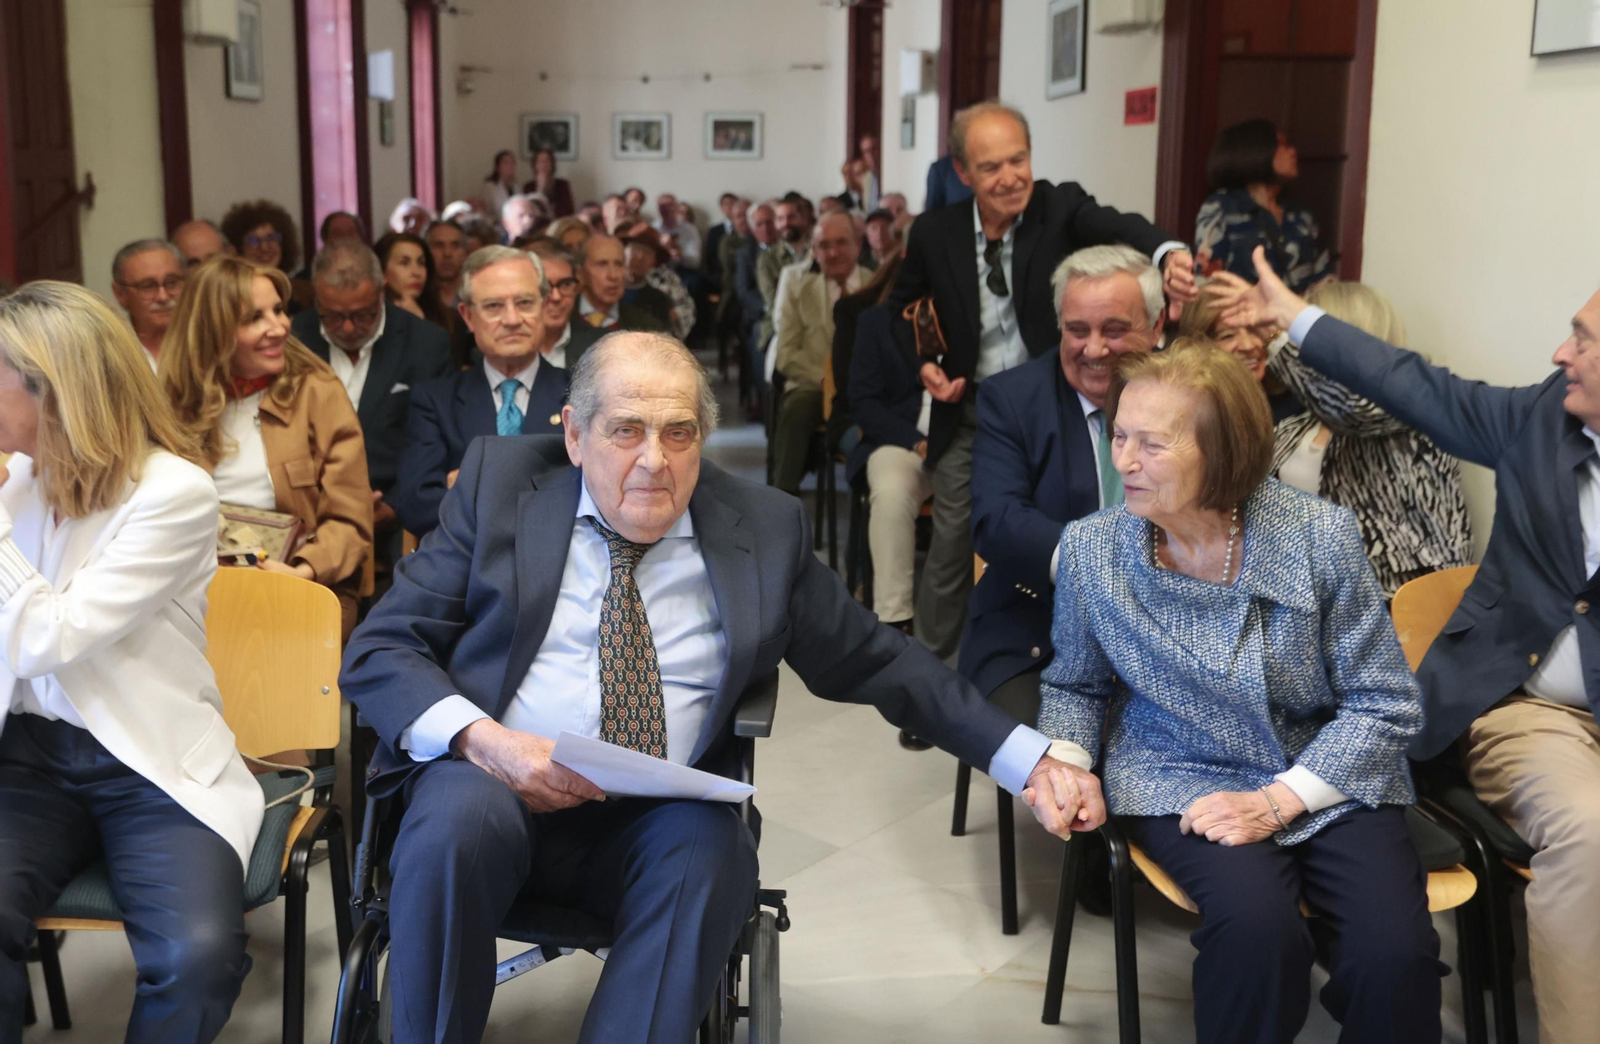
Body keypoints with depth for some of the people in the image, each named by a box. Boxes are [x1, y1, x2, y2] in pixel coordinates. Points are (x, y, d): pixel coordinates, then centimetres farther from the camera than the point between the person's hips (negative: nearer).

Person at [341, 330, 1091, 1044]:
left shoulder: (763, 530, 6)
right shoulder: (498, 483, 4)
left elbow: (875, 662, 13)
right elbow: (377, 652, 2)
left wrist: (1029, 763, 4)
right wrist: (483, 739, -17)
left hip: (660, 826, 1)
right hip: (493, 785, 0)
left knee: (711, 853, -32)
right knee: (459, 821, -33)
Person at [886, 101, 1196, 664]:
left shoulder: (1060, 207, -14)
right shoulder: (934, 232, -7)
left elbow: (1118, 225, -36)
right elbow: (901, 311, 10)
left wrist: (1168, 252, -58)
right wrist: (923, 365, -9)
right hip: (970, 415, 2)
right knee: (950, 545, 11)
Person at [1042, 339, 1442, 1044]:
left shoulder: (1319, 535, -13)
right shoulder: (1089, 548, -7)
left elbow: (1385, 704, -7)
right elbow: (1075, 686, 10)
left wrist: (1277, 802, -17)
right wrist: (1065, 760, -12)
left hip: (1329, 781, 0)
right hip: (1182, 780, 0)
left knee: (1396, 951, -25)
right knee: (1257, 926, -30)